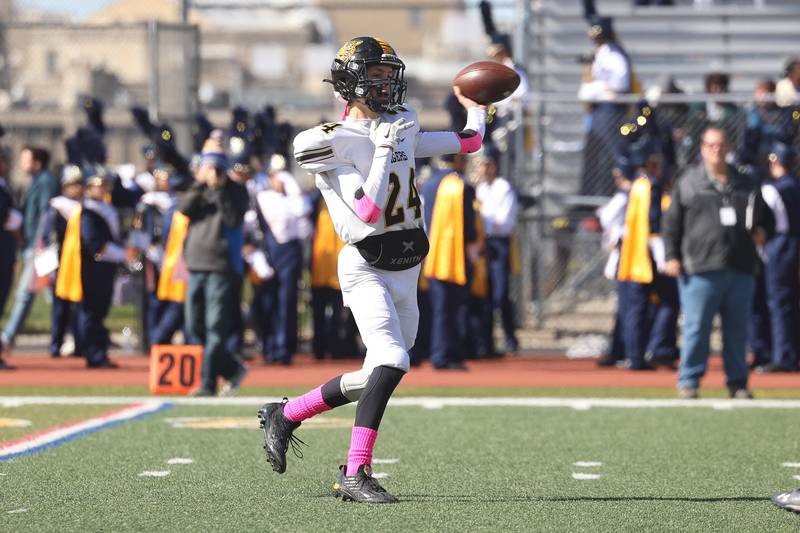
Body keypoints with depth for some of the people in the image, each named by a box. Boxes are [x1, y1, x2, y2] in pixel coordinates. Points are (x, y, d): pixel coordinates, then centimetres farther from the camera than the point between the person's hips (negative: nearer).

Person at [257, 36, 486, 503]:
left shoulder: (402, 125, 12)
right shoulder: (331, 143, -11)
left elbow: (470, 142, 23)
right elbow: (371, 216, -19)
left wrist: (477, 106, 37)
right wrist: (384, 150, -18)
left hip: (408, 270, 8)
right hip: (368, 268, -8)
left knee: (376, 377, 10)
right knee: (392, 361, -25)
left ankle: (285, 416, 27)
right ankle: (355, 474, -24)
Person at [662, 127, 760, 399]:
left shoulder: (743, 184, 17)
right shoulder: (687, 184, 7)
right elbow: (671, 223, 6)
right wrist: (671, 256, -3)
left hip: (740, 271, 3)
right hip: (701, 271, -3)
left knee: (737, 330, 6)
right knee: (696, 328, -5)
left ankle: (737, 382, 13)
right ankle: (689, 381, 4)